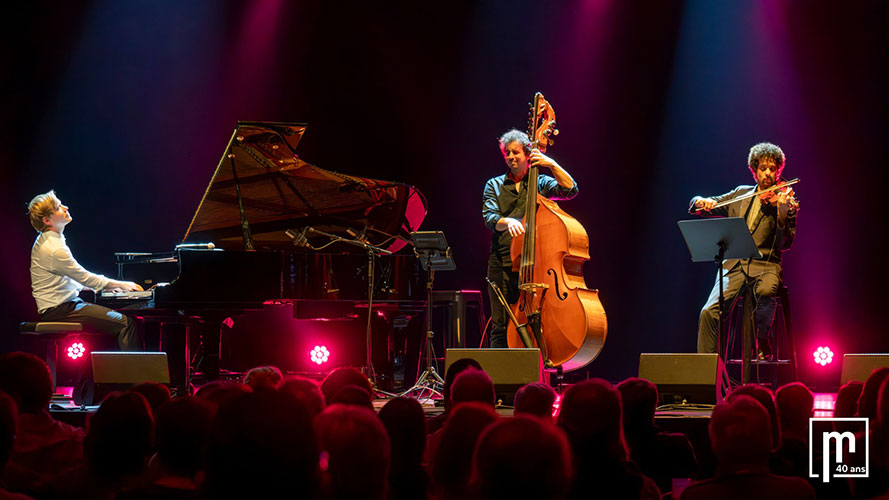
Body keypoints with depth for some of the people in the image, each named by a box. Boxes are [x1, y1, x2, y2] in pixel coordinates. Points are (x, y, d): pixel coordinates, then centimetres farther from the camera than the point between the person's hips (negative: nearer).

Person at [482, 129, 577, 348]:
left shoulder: (541, 183, 11)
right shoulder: (494, 185, 13)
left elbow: (570, 190, -4)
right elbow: (489, 218, -1)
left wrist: (552, 165, -12)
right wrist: (507, 221, -22)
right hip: (502, 262, 1)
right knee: (500, 327, 0)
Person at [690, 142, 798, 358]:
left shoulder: (784, 201, 5)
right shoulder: (741, 194, 15)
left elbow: (785, 244, -6)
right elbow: (697, 204, 19)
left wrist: (782, 212, -22)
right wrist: (701, 202, -5)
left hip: (765, 265, -2)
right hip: (734, 265, 2)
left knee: (765, 292, -37)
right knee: (709, 311, -20)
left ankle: (763, 342, -14)